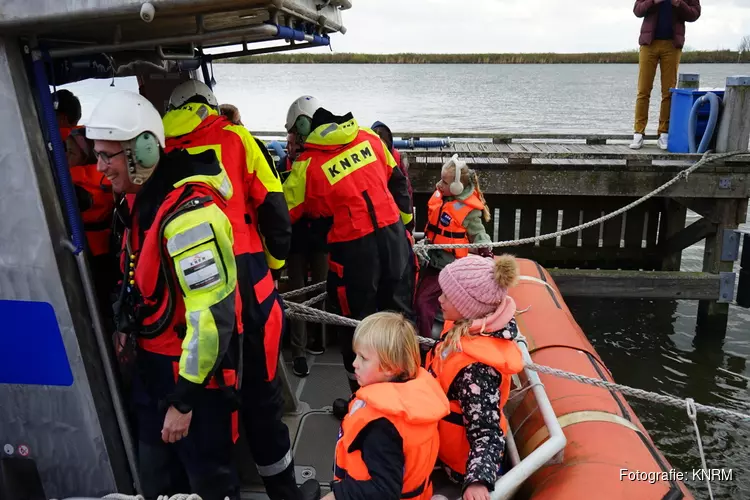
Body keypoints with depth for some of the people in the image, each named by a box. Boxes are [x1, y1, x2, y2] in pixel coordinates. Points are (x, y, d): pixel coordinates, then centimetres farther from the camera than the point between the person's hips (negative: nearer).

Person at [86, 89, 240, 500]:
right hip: (152, 361, 9)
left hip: (191, 369, -9)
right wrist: (129, 326, 18)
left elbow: (212, 315, -28)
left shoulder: (187, 213, -27)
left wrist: (183, 398, -22)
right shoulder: (142, 198, 5)